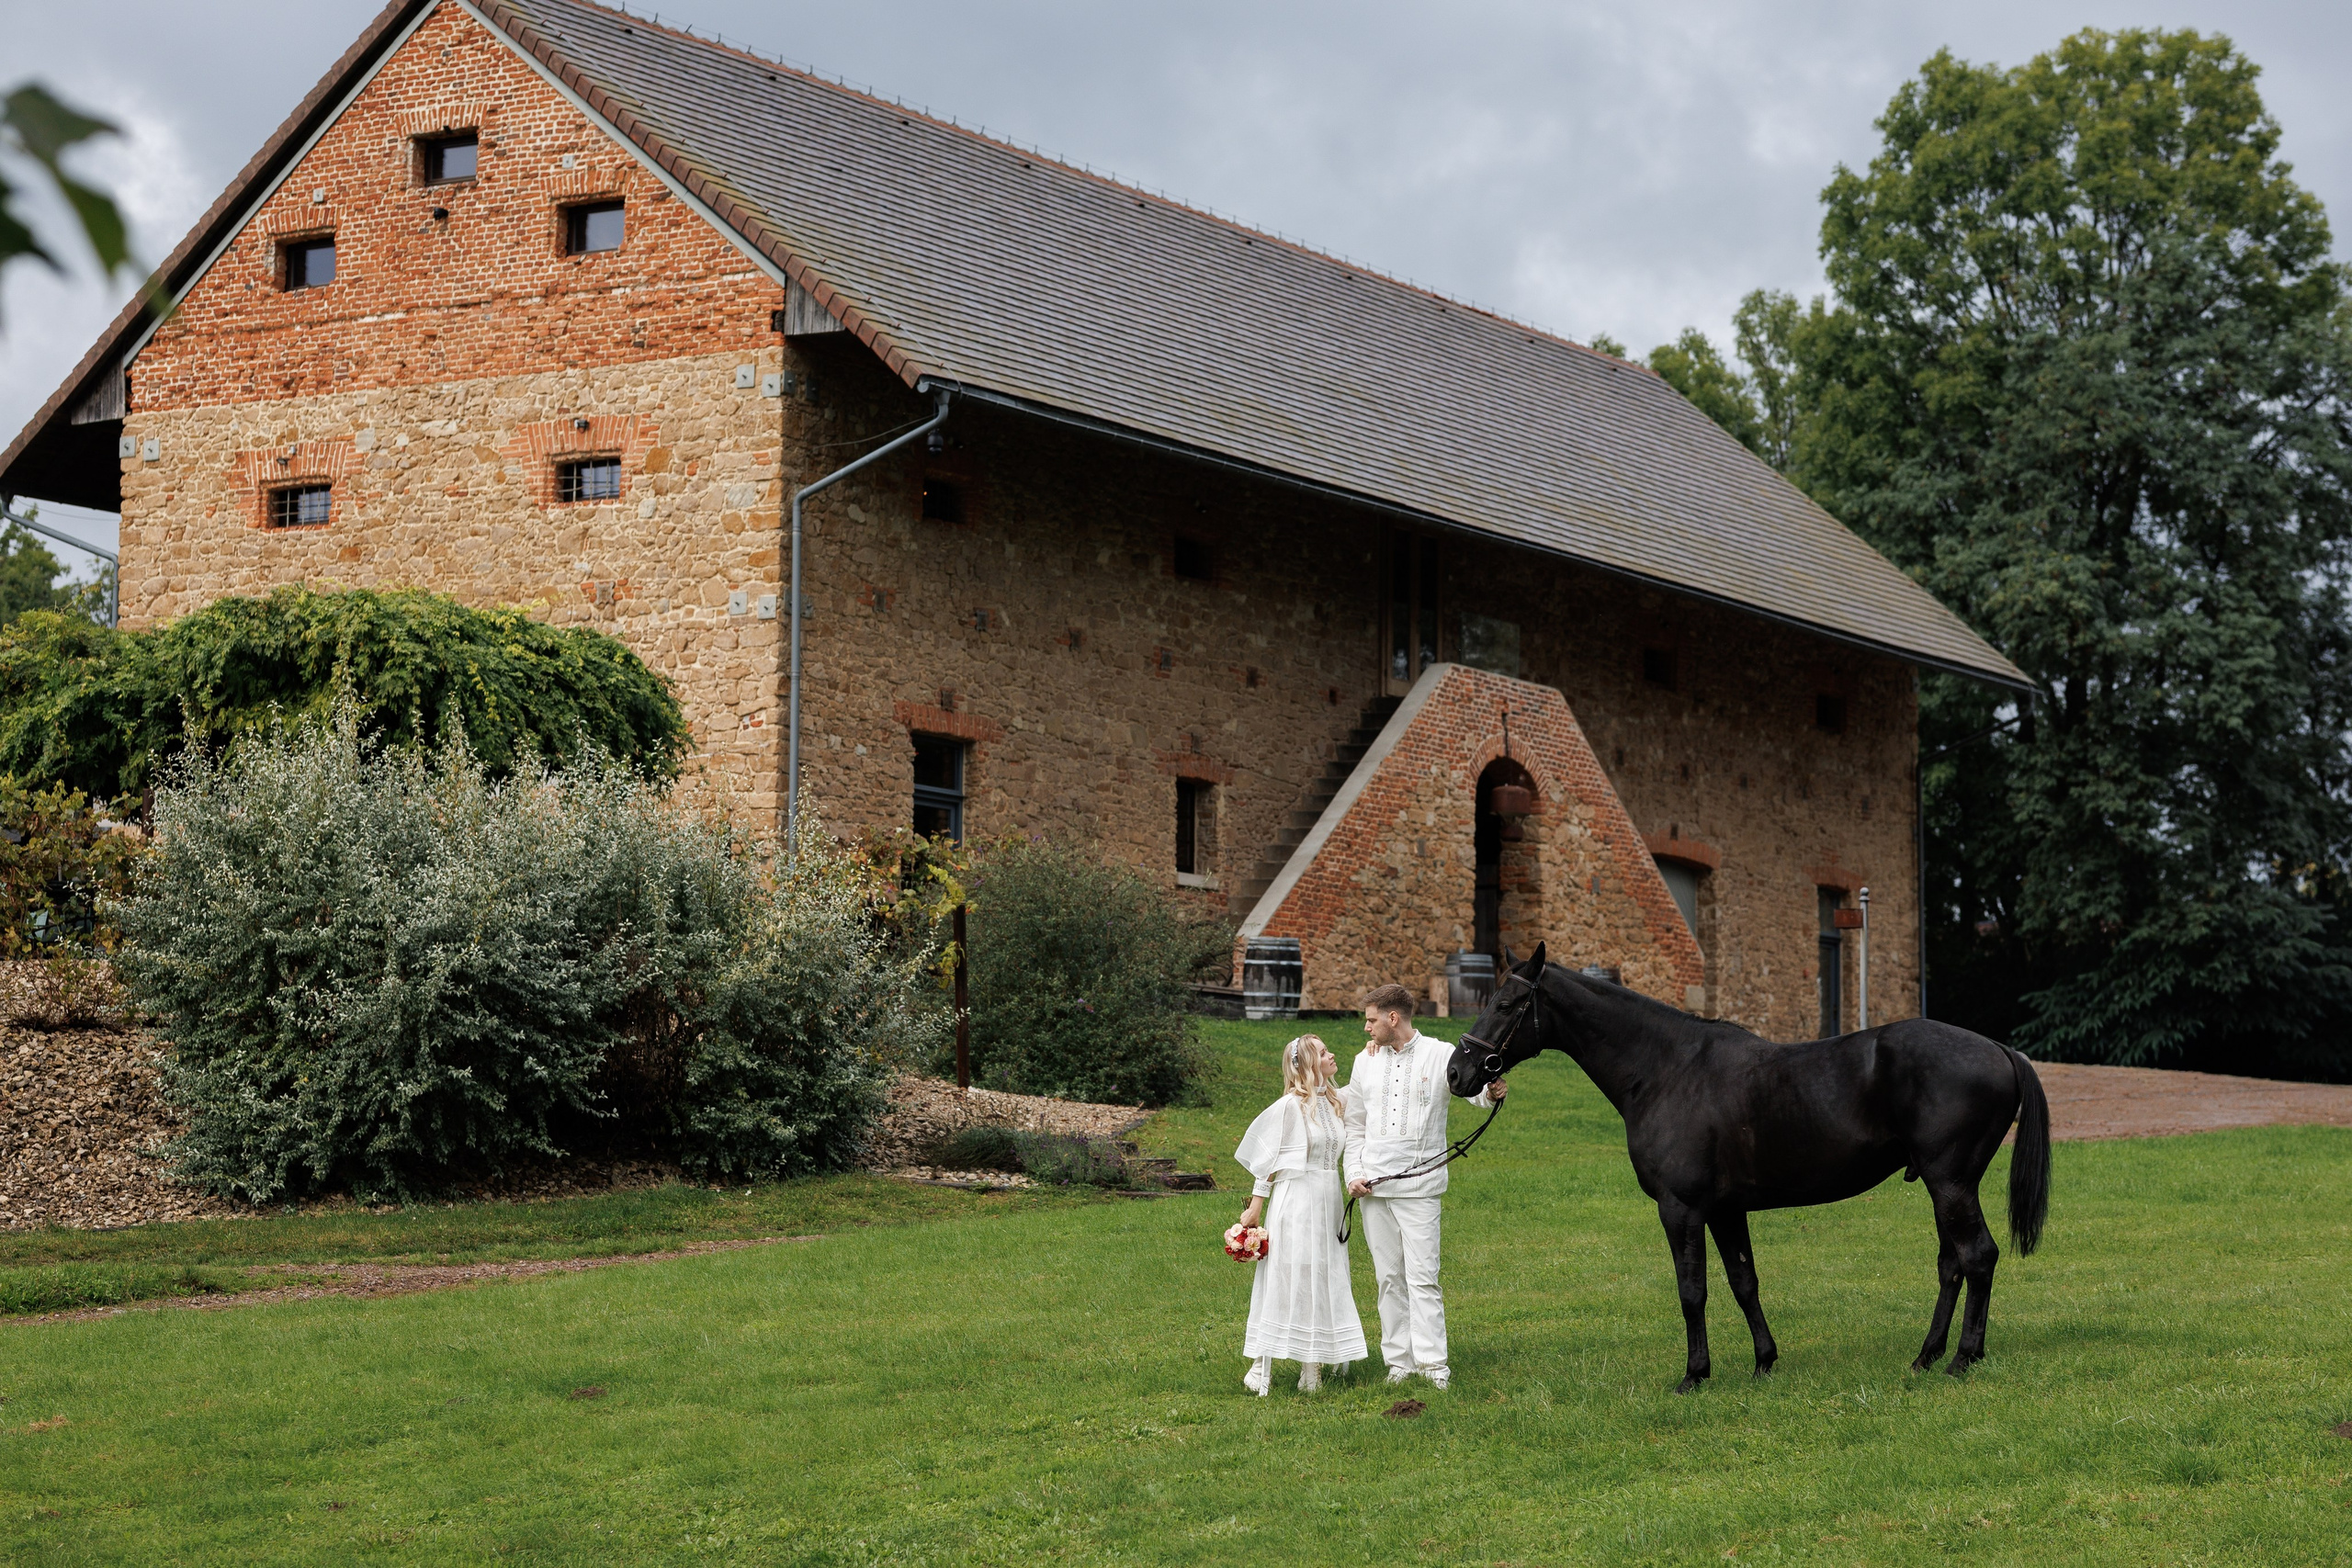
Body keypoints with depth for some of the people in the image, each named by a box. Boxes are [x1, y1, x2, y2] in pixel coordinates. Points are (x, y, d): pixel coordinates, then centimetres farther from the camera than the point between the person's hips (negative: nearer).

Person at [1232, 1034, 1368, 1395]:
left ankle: (1312, 1368, 14)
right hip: (1295, 1200, -7)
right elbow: (1268, 1158, -5)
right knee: (1285, 1279, -5)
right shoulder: (1291, 1105, -9)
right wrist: (1256, 1206, -5)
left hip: (1329, 1201, 7)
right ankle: (1261, 1367, 1)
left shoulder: (1338, 1100, 9)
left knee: (1324, 1281, 7)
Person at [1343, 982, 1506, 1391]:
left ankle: (1433, 1363, -7)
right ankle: (1399, 1361, 11)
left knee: (1422, 1276, -8)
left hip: (1419, 1185, -4)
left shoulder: (1441, 1055, -1)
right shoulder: (1366, 1062, 11)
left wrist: (1493, 1093, -38)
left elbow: (1475, 1089, -14)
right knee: (1389, 1277, 7)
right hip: (1373, 1187, 4)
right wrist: (1354, 1174, 5)